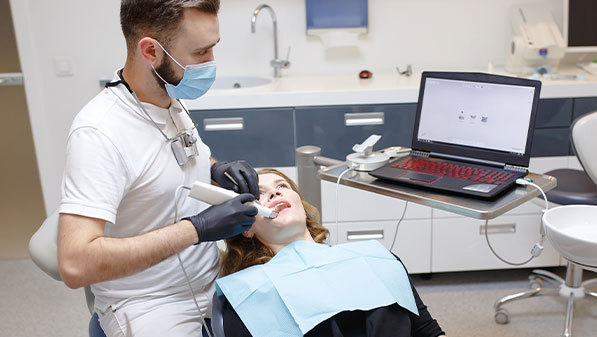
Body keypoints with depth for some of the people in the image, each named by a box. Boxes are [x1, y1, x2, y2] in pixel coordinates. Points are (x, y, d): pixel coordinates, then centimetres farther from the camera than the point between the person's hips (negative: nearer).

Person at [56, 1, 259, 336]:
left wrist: (217, 169, -3)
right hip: (149, 304, -7)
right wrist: (196, 229, -28)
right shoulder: (99, 133, -24)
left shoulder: (173, 99, -1)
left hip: (213, 275, 7)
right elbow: (76, 265, -30)